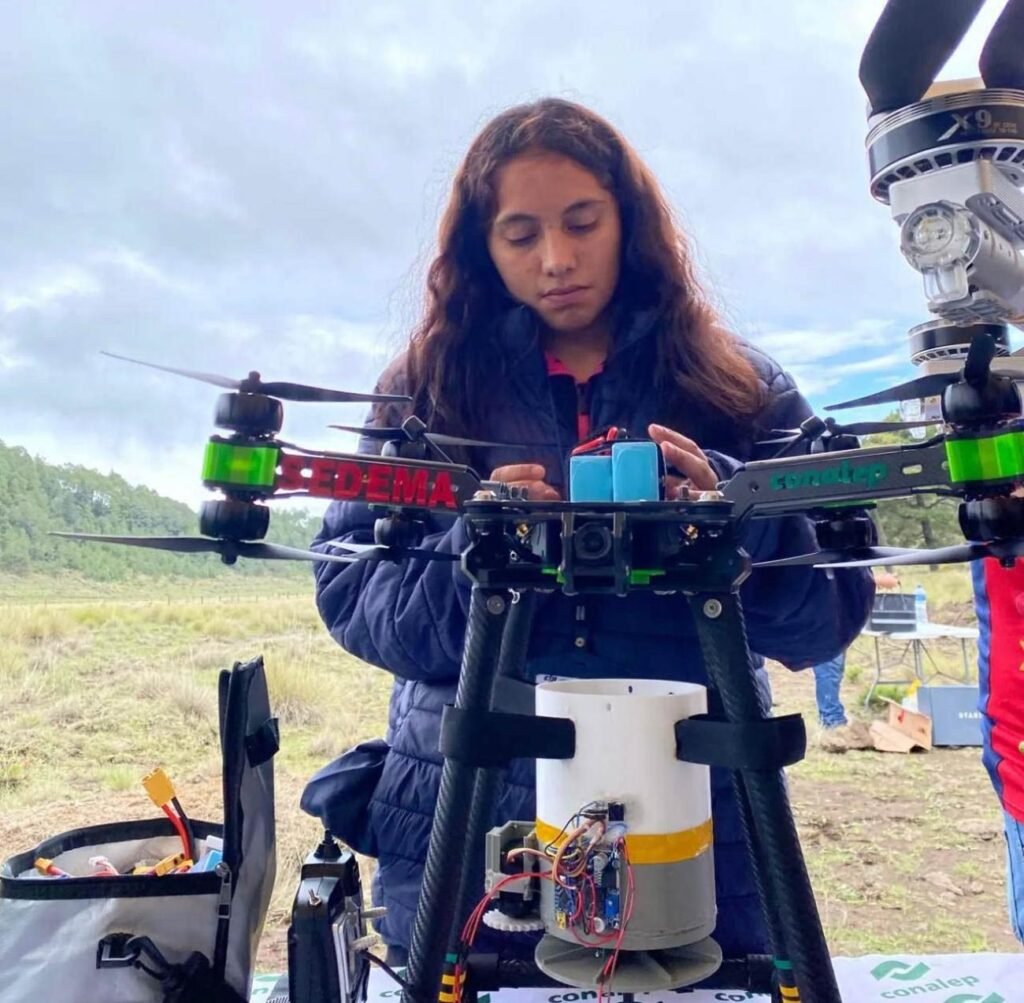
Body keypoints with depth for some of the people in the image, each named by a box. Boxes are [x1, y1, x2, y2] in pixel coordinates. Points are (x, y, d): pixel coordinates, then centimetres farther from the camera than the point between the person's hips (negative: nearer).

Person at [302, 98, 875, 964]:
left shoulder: (741, 387, 0)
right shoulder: (429, 383, 0)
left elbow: (830, 615, -4)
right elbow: (350, 594, -4)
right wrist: (473, 556, -22)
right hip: (462, 833, 1)